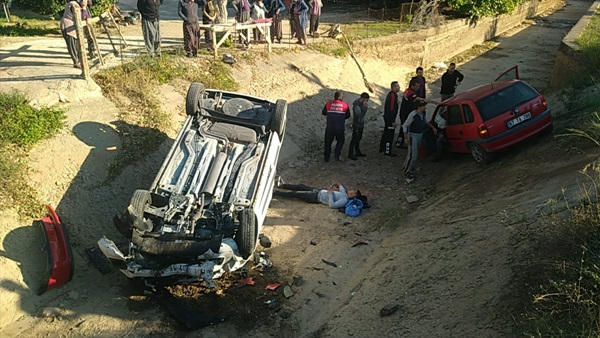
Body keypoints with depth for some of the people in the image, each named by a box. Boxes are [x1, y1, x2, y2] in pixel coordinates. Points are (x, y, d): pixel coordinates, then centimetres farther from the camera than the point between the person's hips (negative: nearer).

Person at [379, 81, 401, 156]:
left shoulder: (390, 94, 10)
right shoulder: (393, 95, -22)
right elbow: (391, 109, -24)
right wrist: (393, 121, -22)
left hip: (387, 117, 11)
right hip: (390, 118, -11)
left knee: (386, 133, 20)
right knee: (390, 135, -2)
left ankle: (382, 148, 32)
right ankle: (387, 151, 5)